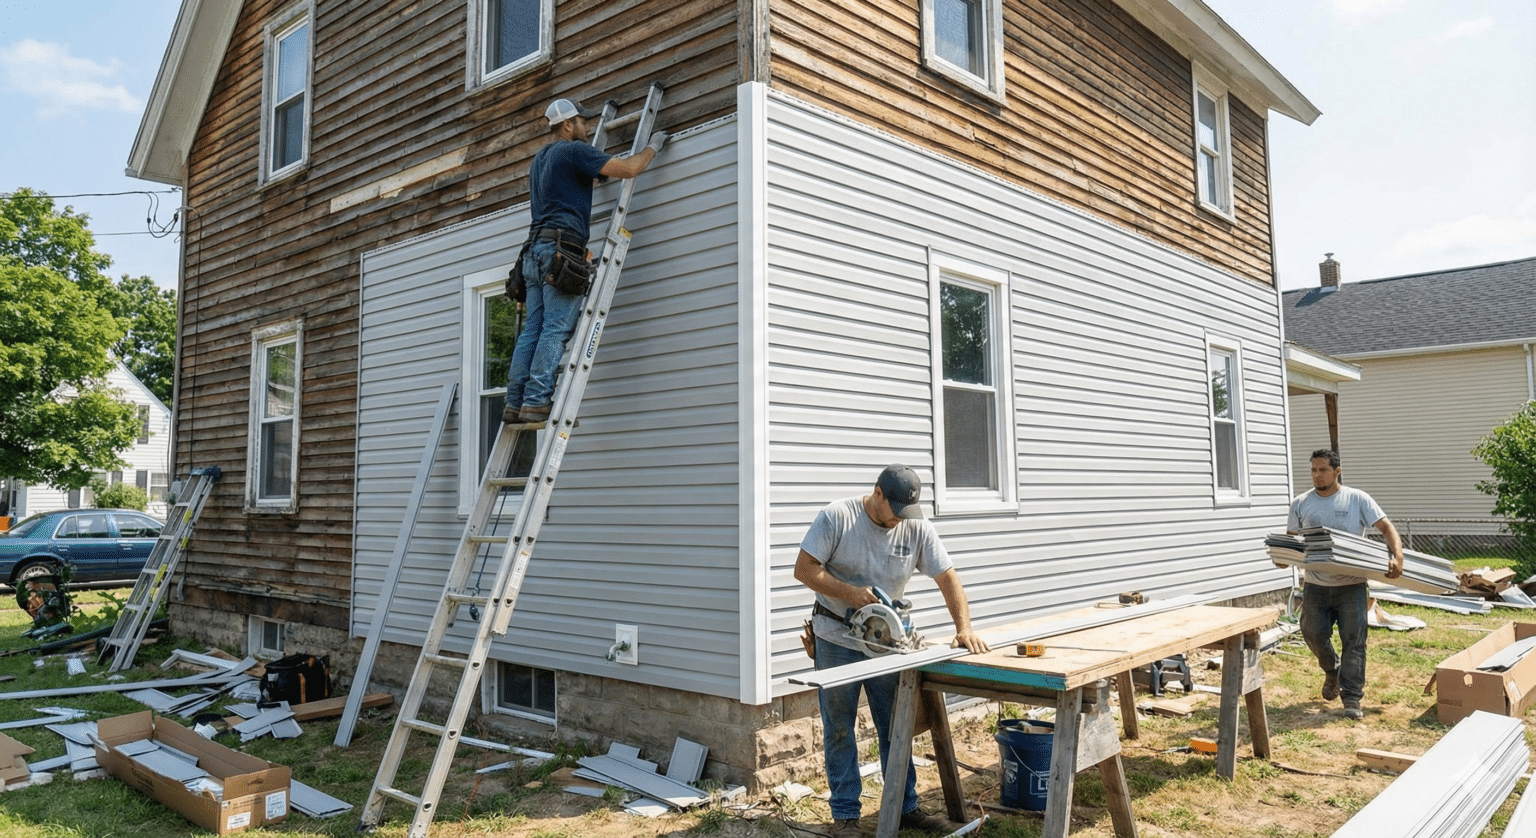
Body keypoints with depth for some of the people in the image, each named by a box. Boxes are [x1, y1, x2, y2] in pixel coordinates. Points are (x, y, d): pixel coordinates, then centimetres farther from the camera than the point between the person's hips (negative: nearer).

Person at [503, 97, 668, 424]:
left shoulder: (540, 158, 26)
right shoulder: (574, 151, -2)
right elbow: (629, 168, -8)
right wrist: (653, 145, 9)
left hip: (535, 249, 9)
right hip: (561, 247, -9)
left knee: (532, 329, 4)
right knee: (557, 328, -12)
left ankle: (515, 403, 1)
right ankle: (537, 401, -17)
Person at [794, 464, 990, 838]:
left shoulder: (917, 527, -6)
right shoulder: (837, 517, -15)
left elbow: (947, 578, -5)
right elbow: (804, 569, -15)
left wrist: (964, 628, -18)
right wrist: (850, 593, -25)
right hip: (837, 640, -3)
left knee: (896, 728, 10)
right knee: (839, 730, 5)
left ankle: (906, 808, 24)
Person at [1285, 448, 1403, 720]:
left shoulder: (1357, 499, -1)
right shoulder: (1300, 503, 5)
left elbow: (1386, 527, -5)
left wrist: (1397, 557, -22)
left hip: (1351, 586, -2)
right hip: (1315, 586, 2)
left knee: (1353, 641, -3)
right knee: (1313, 635, 4)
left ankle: (1352, 698, 4)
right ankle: (1332, 670, 35)